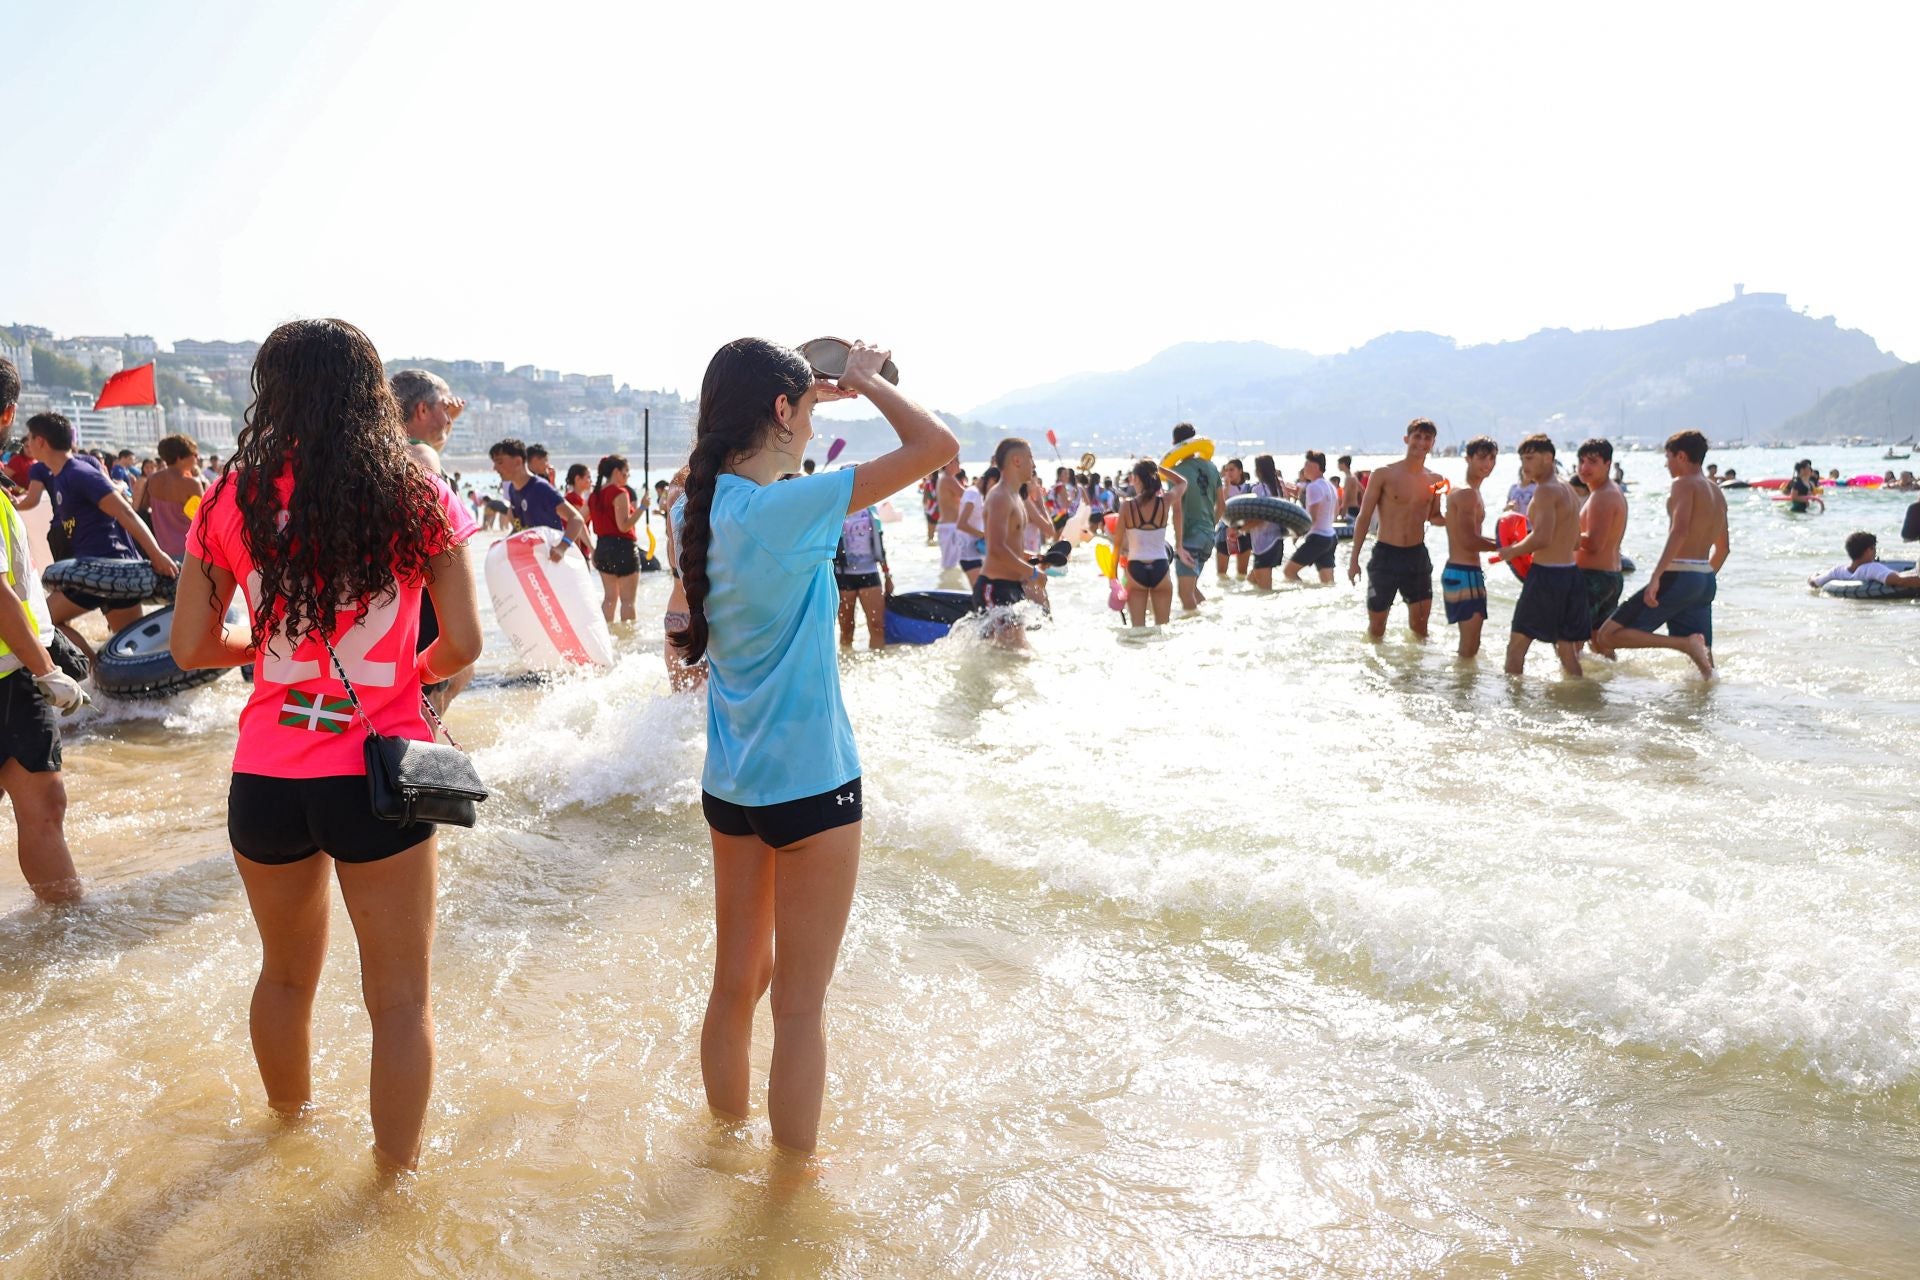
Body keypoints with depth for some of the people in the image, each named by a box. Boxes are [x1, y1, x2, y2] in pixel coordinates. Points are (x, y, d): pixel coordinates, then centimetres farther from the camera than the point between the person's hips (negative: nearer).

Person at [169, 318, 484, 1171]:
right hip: (378, 776, -3)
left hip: (267, 776, 3)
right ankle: (396, 1169, 22)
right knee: (401, 996, 10)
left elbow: (191, 647, 1)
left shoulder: (233, 500, -2)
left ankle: (289, 1120, 49)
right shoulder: (417, 497, -7)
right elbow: (461, 645, -9)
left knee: (287, 973, 26)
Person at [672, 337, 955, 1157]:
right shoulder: (790, 508, -21)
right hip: (809, 784, -8)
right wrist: (864, 380, -3)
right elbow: (937, 445, -18)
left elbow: (734, 457, 27)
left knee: (737, 982, 21)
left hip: (730, 782, 8)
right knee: (800, 1007, 6)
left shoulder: (698, 511, 2)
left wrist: (812, 395, 20)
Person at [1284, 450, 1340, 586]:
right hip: (1331, 537, 9)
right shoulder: (1330, 486, 15)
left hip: (1317, 537, -9)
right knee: (1328, 582, 8)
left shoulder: (1314, 487, -14)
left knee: (1289, 571, -5)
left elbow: (1312, 518, -19)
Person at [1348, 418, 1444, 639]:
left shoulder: (1434, 480, 6)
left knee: (1420, 624, 7)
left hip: (1418, 555, 3)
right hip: (1385, 554, -3)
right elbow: (1364, 517, -3)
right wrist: (1354, 559, -6)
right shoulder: (1384, 474, -6)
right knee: (1376, 626, 4)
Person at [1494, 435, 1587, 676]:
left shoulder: (1545, 491, -13)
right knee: (1567, 649, 13)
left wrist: (1513, 551, -9)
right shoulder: (1568, 490, 17)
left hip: (1546, 575, -9)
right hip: (1570, 573, 9)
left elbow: (1542, 537, -25)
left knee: (1517, 645, -3)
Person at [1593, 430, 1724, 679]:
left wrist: (1655, 577, -28)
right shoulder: (1717, 492, 19)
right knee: (1703, 658, 14)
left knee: (1607, 637, -11)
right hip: (1706, 581, 9)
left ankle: (1687, 643, -23)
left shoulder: (1684, 484, -7)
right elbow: (1722, 549, 26)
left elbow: (1679, 530, -23)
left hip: (1678, 576, -9)